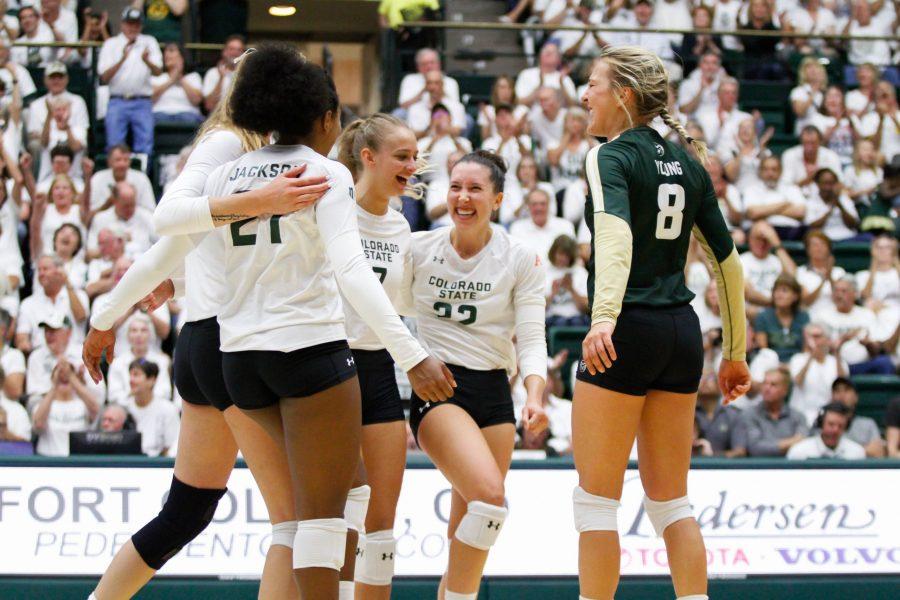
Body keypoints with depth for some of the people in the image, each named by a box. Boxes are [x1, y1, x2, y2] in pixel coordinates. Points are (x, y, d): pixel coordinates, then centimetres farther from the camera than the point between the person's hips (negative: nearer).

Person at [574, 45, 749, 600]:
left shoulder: (612, 158, -7)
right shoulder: (687, 162, 13)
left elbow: (616, 237, -26)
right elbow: (727, 260, 15)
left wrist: (603, 317, -40)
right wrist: (736, 354, 21)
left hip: (625, 334, -7)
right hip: (682, 332, 7)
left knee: (597, 497, 0)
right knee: (671, 501, 12)